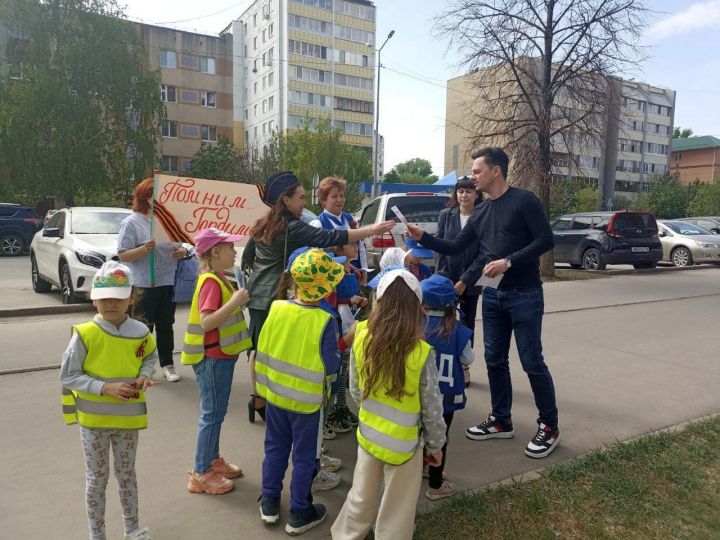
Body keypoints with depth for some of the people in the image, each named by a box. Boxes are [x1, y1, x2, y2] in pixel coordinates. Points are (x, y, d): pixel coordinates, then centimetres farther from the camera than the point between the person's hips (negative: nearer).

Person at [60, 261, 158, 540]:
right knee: (97, 477, 14)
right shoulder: (84, 334, -18)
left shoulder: (140, 332, -9)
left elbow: (150, 357, 11)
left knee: (126, 474, 19)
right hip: (93, 418, -2)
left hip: (128, 417, 3)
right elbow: (68, 375, -13)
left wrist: (145, 375, -10)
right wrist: (105, 387, -23)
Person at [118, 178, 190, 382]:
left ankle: (167, 365, 22)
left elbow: (179, 246, 20)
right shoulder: (131, 222, -6)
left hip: (168, 283, 5)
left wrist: (182, 252, -2)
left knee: (166, 326, 12)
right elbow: (123, 255, -11)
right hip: (143, 285, -5)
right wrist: (145, 249, -26)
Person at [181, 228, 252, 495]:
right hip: (212, 358, -10)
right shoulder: (211, 282, -20)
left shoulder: (218, 279, 9)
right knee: (212, 415, 2)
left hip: (221, 355, 10)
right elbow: (206, 321, -29)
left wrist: (237, 300, 5)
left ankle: (213, 460, 34)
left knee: (217, 413, 19)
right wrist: (235, 301, -29)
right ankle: (201, 474, 15)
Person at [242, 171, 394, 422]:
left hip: (257, 295, 9)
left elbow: (247, 256, 20)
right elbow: (330, 238, -25)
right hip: (276, 298, -9)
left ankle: (257, 399, 27)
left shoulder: (263, 225, 12)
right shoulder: (292, 227, -15)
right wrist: (372, 230, -26)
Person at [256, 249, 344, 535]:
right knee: (304, 457, 14)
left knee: (275, 449, 22)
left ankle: (269, 503, 36)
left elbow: (263, 349, 1)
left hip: (275, 393, 4)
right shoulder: (325, 321, -23)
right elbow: (331, 366, -16)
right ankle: (299, 514, 28)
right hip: (306, 399, -4)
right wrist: (338, 349, 2)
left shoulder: (276, 308, -10)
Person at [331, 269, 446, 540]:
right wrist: (435, 444, 3)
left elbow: (355, 390, -1)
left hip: (368, 434, 4)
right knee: (396, 513, 17)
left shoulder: (361, 338, -14)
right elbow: (432, 408, -12)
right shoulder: (421, 354, -23)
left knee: (360, 499, 24)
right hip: (403, 444, -3)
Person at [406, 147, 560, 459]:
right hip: (493, 295, 7)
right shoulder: (481, 213, 12)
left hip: (524, 295, -7)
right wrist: (423, 238, 1)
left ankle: (548, 427, 16)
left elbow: (546, 240, -14)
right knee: (494, 360, 11)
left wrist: (508, 261, -22)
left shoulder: (523, 201, -8)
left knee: (532, 362, -1)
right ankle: (501, 421, 26)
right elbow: (455, 248, 13)